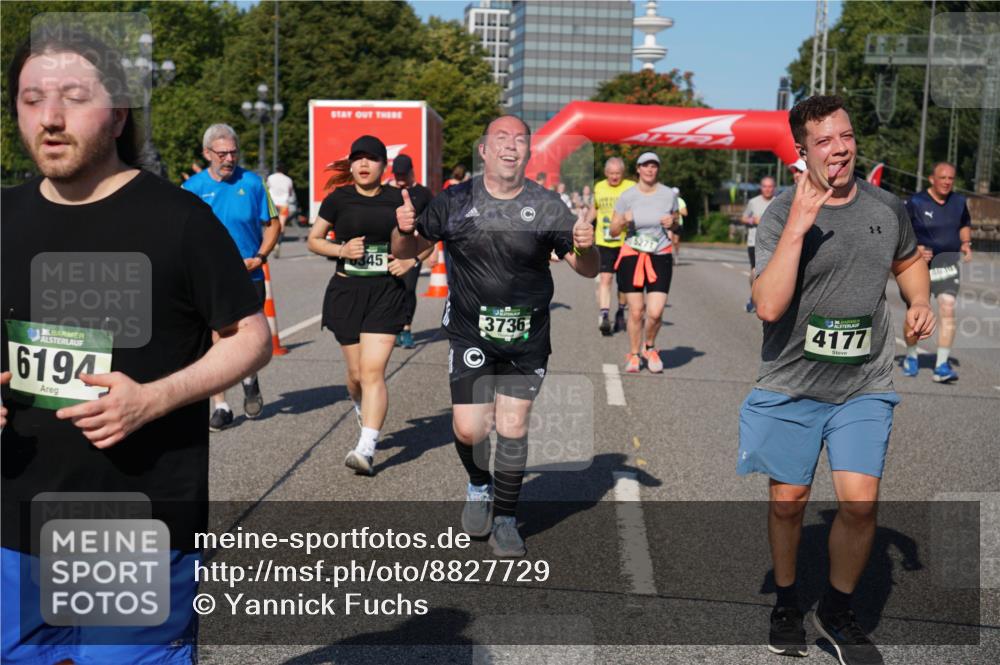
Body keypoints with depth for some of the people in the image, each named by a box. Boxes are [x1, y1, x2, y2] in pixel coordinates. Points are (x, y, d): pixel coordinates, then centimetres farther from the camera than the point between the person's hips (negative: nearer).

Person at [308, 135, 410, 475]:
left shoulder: (397, 200, 2)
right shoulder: (338, 199, 2)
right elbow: (313, 240, 9)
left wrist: (411, 260, -6)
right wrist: (342, 249, -9)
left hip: (386, 293, -1)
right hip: (345, 292, 1)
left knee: (373, 371, -12)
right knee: (356, 373, 9)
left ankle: (366, 450, -13)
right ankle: (362, 410, 44)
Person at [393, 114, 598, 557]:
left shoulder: (547, 206, -2)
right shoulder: (455, 202, -1)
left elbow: (587, 270, 1)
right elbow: (406, 250, 6)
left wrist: (586, 247, -22)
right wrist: (404, 229, -17)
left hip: (527, 338, 0)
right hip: (471, 333, 0)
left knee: (512, 428, 2)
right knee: (469, 428, -5)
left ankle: (504, 520, 20)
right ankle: (479, 486, 29)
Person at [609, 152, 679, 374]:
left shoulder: (669, 195, 1)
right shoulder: (627, 196, -3)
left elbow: (675, 222, 17)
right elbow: (613, 230, 2)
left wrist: (672, 222, -6)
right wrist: (624, 220, -18)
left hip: (660, 257, 1)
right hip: (632, 256, -1)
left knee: (655, 312, -9)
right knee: (635, 311, 1)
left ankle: (649, 347, 21)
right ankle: (634, 355, 21)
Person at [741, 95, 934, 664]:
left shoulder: (888, 208, 3)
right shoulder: (782, 215, -10)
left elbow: (909, 261, 25)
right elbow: (768, 306, -22)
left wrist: (920, 302, 4)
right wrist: (797, 228, -27)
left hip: (864, 387, 2)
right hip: (792, 385, -2)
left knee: (860, 502, -7)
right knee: (788, 502, 9)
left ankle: (839, 611, 18)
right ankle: (787, 605, 34)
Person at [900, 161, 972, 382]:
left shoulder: (959, 202, 7)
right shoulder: (916, 202, -6)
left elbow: (965, 225, 24)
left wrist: (966, 243, 5)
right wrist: (914, 248, -19)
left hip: (948, 262, 2)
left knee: (947, 309, -15)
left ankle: (942, 366, -14)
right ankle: (911, 356, 31)